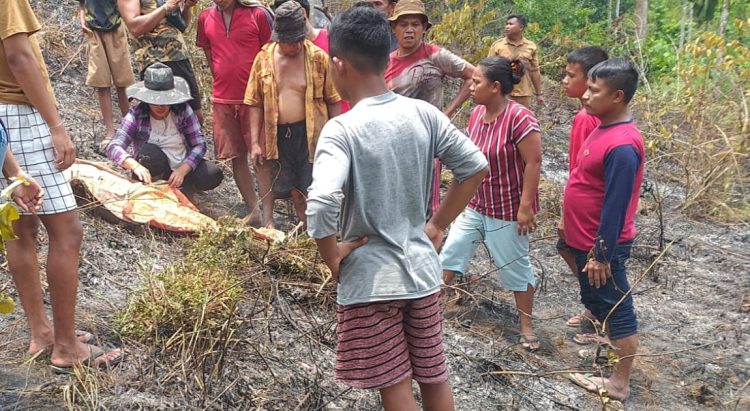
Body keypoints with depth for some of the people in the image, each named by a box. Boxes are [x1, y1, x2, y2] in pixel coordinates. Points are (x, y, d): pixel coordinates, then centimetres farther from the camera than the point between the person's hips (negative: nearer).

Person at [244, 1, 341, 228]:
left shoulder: (319, 58, -7)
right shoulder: (264, 58, -1)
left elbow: (333, 101, -3)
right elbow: (255, 104, 3)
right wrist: (255, 142, 0)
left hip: (310, 133, -2)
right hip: (278, 134, 2)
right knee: (291, 188, 12)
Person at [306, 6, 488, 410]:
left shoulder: (341, 129, -19)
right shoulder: (423, 114, -4)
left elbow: (321, 205, -32)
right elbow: (476, 166, 1)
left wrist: (332, 257, -14)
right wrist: (437, 224, 9)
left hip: (370, 279, -4)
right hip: (421, 268, 5)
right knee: (434, 376, 21)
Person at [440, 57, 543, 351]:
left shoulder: (519, 119, -23)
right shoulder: (477, 114, 0)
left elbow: (533, 163, -21)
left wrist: (526, 207, -21)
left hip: (508, 210, -7)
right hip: (475, 205, 7)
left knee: (514, 266, 7)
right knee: (451, 252, 12)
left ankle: (526, 325, 26)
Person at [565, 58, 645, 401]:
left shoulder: (622, 145, -27)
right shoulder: (605, 129, 4)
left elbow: (615, 206, -24)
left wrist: (601, 255, -20)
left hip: (601, 245, -9)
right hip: (586, 240, 9)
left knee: (616, 309, 5)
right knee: (595, 300, 24)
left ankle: (620, 383, 20)